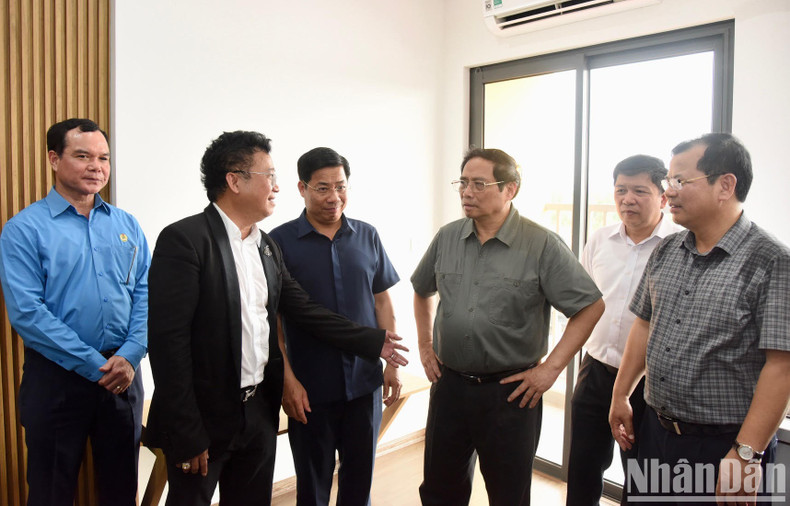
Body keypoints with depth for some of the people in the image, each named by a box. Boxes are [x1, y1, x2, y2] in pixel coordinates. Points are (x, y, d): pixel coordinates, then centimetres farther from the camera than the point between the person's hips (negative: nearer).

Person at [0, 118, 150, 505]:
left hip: (124, 373, 4)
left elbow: (146, 295, 3)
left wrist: (129, 356, -11)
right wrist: (95, 366, -16)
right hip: (56, 377, -3)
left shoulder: (127, 225, 6)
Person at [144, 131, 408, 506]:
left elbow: (305, 310, 10)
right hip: (204, 419, -6)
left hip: (260, 414, 7)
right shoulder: (184, 240, -15)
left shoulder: (267, 246, 8)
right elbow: (168, 340, -18)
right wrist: (186, 434, -17)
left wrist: (372, 342, 7)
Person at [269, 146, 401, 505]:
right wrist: (288, 380, -11)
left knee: (360, 475, 17)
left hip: (365, 382, 3)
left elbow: (382, 301, 7)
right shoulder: (281, 241, -7)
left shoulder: (367, 236, 2)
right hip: (310, 388, -2)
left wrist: (392, 362, 3)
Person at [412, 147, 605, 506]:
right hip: (449, 383, 4)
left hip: (511, 391, -4)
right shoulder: (447, 238, 3)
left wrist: (550, 368, -11)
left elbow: (591, 306, -8)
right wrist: (425, 344, 12)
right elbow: (423, 291, 20)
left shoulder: (543, 245, -11)